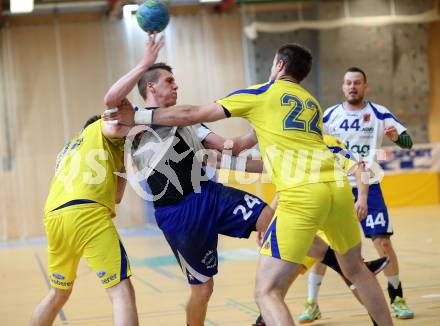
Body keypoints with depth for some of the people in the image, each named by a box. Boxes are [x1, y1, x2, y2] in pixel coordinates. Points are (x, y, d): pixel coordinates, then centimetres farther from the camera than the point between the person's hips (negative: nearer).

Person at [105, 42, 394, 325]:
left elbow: (191, 115, 12)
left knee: (267, 292, -3)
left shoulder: (261, 94, 11)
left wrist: (137, 117, 22)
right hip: (338, 188, 6)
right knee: (355, 269, 29)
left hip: (302, 195, -6)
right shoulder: (312, 104, 27)